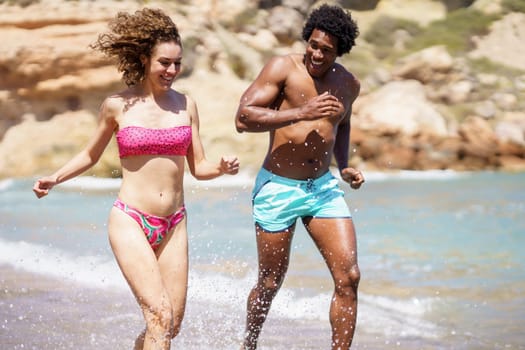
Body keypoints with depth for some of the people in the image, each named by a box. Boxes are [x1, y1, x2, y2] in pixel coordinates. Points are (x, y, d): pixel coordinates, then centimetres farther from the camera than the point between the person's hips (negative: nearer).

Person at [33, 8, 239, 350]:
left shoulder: (185, 105, 6)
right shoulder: (118, 105, -1)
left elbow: (198, 167, 11)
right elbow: (91, 155, 14)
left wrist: (222, 168, -10)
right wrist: (54, 178, 1)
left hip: (173, 225, 4)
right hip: (130, 221, -4)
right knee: (160, 315, -18)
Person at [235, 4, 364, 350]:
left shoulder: (349, 84, 5)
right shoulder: (283, 68, -12)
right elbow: (243, 118, -21)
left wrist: (344, 167, 11)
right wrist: (301, 113, -27)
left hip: (323, 188, 4)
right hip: (277, 188, -4)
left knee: (349, 277, -10)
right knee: (270, 284, 9)